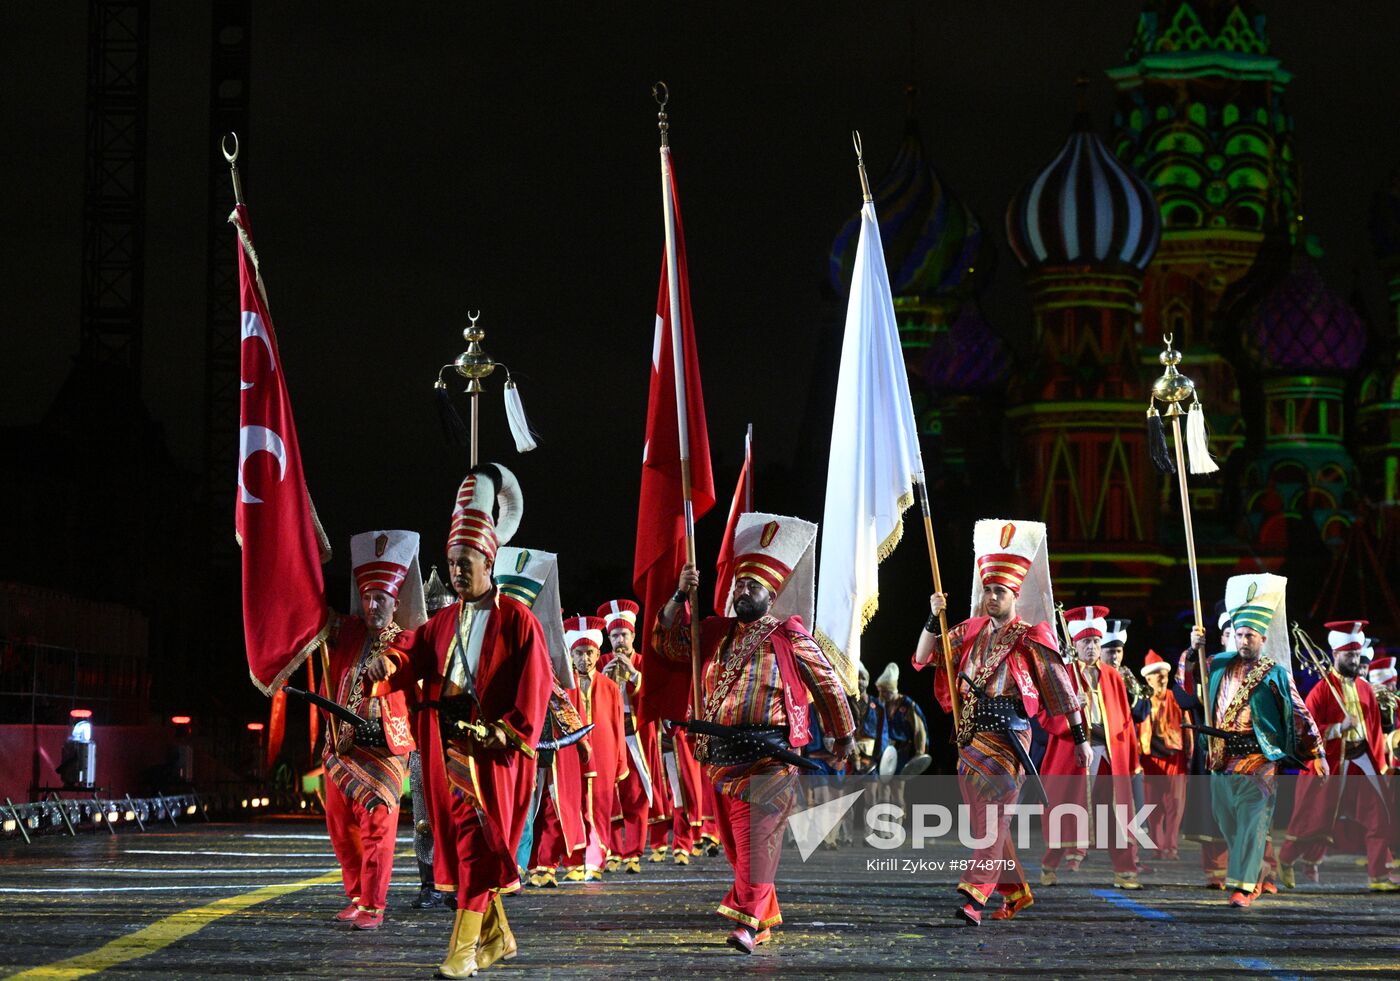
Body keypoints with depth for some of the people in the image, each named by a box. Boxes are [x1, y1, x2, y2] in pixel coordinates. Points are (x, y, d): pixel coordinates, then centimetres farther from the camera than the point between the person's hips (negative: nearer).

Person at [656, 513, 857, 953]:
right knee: (733, 838, 9)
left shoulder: (789, 636, -1)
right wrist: (680, 595, 2)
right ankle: (766, 916, 22)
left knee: (757, 834, -14)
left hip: (767, 754, -6)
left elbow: (826, 682, 6)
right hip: (720, 753, 6)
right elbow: (666, 640, 15)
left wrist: (843, 734, 13)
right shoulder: (715, 632, 14)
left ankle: (747, 920, -20)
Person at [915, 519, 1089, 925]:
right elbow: (923, 659, 10)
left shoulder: (1031, 638, -1)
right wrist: (934, 617, -3)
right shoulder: (969, 632, 13)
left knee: (994, 814, -15)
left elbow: (1060, 687, 1)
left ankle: (974, 895, -25)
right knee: (981, 818, 11)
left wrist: (1080, 738, 1)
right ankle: (1016, 891, 25)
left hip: (1007, 735, -6)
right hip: (970, 735, 6)